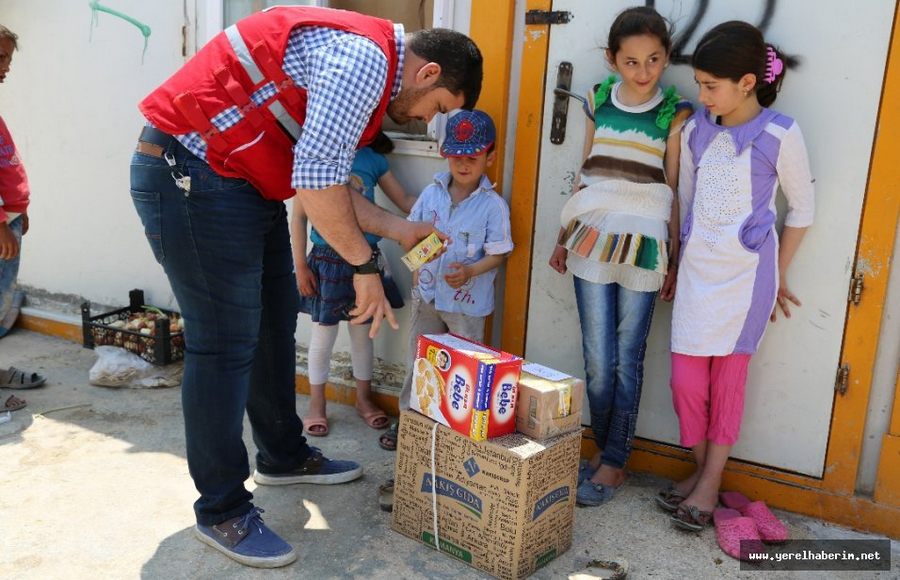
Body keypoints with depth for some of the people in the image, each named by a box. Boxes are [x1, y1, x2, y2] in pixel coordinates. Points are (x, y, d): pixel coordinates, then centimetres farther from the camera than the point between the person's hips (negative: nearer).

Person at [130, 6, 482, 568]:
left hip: (242, 181, 11)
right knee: (226, 344, -6)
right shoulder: (364, 56, -18)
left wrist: (401, 229, 15)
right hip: (192, 175, -11)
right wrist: (365, 264, -15)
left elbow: (326, 181, 16)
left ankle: (284, 457, 34)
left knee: (275, 324, 16)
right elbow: (316, 178, -25)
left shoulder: (363, 59, 15)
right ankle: (222, 512, 8)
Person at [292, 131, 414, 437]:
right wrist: (300, 265, -7)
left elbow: (405, 201, 6)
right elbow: (299, 217, -6)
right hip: (328, 259, -3)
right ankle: (316, 403, 24)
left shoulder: (373, 159, 0)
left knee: (363, 331, 14)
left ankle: (364, 398, 30)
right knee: (324, 333, 7)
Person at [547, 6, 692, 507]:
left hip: (644, 248, -2)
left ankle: (613, 463, 15)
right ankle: (603, 451, 21)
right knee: (598, 361, 5)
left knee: (628, 359, 4)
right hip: (593, 241, 3)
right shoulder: (598, 101, 6)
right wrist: (565, 237, 15)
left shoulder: (675, 113, -2)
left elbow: (674, 191, 0)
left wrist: (674, 261, 0)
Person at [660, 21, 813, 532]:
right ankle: (703, 470, 25)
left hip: (746, 274, -4)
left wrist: (778, 275, 5)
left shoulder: (780, 135, -9)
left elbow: (803, 208, 2)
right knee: (686, 380, 4)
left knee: (728, 380, 3)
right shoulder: (696, 131, 2)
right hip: (697, 270, 4)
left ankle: (711, 484, 17)